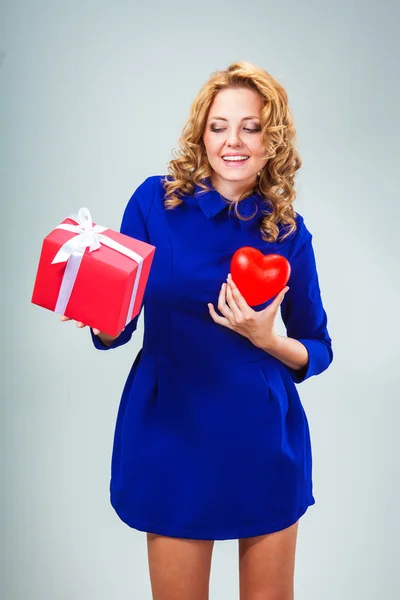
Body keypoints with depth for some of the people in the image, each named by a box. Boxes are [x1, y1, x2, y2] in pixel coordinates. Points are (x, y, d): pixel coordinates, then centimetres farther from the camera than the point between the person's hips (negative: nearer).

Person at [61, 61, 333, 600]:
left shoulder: (288, 231, -1)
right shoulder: (156, 200, -5)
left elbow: (317, 351, 6)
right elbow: (114, 331, -3)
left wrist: (267, 339, -14)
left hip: (265, 439, 2)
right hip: (174, 432, -1)